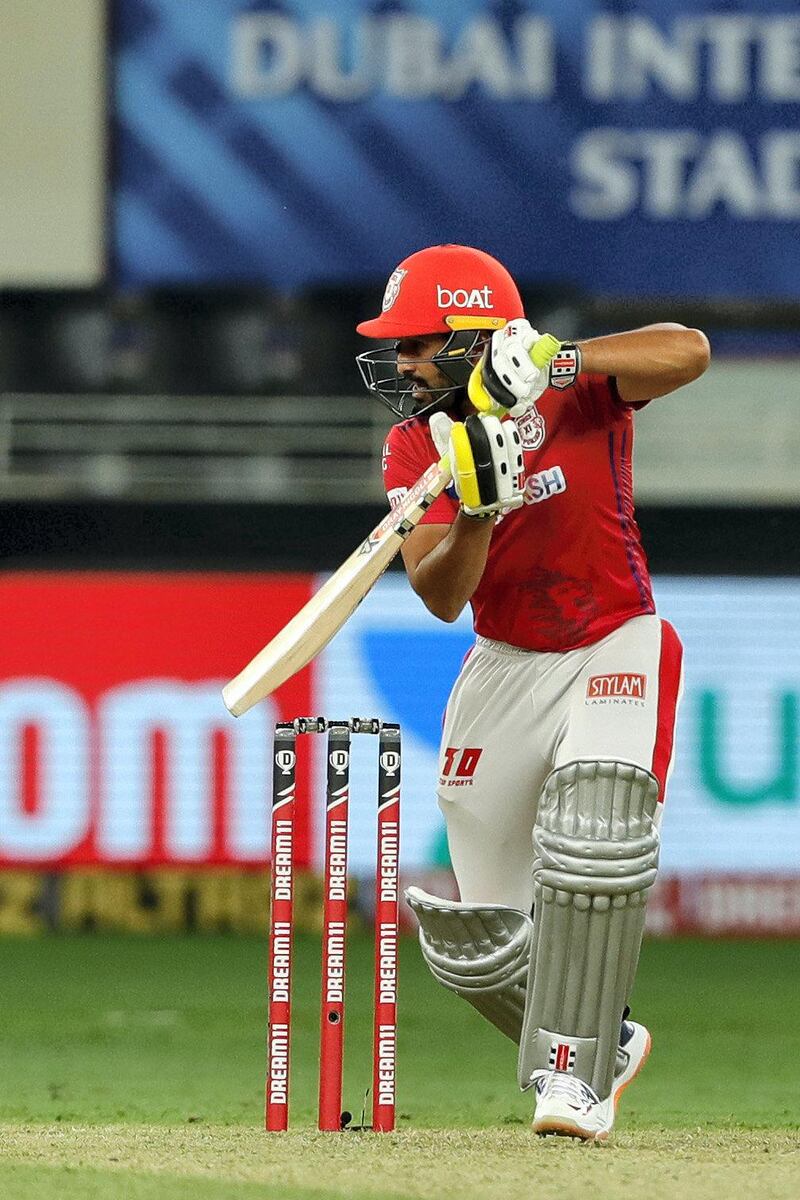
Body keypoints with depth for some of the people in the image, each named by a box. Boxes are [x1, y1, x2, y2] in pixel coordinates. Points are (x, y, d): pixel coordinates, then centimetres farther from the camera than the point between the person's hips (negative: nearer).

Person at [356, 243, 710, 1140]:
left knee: (593, 830, -32)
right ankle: (603, 1044, 31)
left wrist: (554, 359, -43)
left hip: (618, 648, -4)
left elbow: (686, 351, -34)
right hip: (505, 667, 4)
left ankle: (573, 1073, -21)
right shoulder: (415, 446, -5)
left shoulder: (580, 393, -14)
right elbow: (441, 597, -16)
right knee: (472, 942, 4)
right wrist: (478, 507, -34)